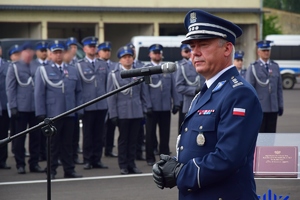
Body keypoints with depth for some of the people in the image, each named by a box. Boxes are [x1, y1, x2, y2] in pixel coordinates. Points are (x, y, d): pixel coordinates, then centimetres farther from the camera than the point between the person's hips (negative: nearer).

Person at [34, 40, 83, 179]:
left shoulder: (72, 71, 13)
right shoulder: (43, 70, 4)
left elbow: (79, 91, 14)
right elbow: (39, 93, 0)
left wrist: (79, 109, 4)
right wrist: (41, 113, -6)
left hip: (70, 114, 3)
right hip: (52, 114, -3)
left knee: (68, 143, 7)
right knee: (53, 143, 2)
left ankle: (69, 170, 12)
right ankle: (51, 171, 8)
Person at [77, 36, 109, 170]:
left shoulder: (103, 64, 13)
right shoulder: (79, 65, 1)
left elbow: (107, 83, 15)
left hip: (102, 104, 3)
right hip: (87, 105, -3)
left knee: (99, 134, 5)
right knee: (88, 134, 2)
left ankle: (97, 160, 11)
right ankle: (87, 160, 8)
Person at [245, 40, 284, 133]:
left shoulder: (275, 67, 11)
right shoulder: (253, 68, -3)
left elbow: (279, 88, 12)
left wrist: (281, 106, 9)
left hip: (273, 108, 4)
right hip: (259, 108, -4)